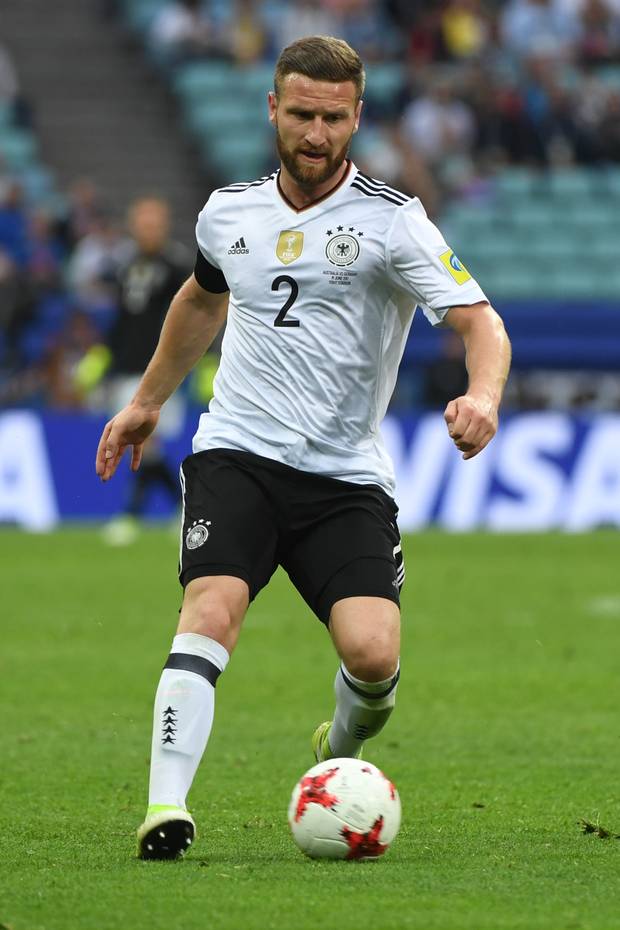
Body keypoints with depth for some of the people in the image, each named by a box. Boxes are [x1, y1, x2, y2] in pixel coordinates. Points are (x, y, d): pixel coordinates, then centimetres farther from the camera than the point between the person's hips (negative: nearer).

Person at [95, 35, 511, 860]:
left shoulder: (391, 222, -5)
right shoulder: (229, 212, 9)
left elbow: (480, 322, -12)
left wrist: (483, 397, -33)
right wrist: (147, 401, 38)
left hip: (346, 477, -2)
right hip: (236, 455, 2)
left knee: (372, 652, -16)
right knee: (210, 613, -24)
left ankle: (339, 755, 20)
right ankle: (166, 809, -30)